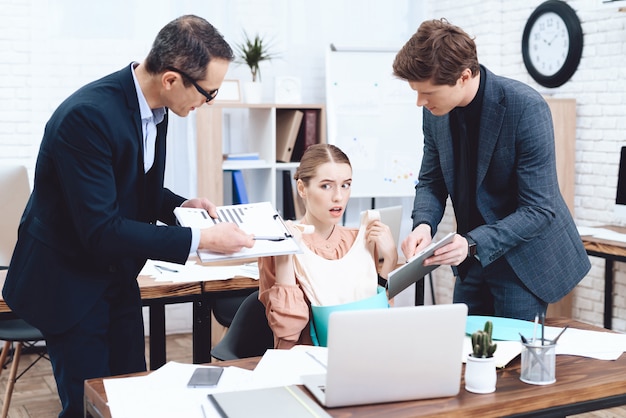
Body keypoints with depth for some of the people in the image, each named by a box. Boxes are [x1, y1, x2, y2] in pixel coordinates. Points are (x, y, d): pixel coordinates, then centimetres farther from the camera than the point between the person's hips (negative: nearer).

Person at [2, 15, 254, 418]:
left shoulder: (153, 107, -4)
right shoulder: (87, 115, -29)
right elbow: (100, 230, -30)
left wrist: (180, 205, -7)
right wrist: (200, 240, -29)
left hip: (118, 277, 7)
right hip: (69, 281, -7)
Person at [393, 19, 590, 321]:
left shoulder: (526, 108, -24)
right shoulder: (436, 112, -6)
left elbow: (539, 209, -23)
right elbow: (431, 180, 5)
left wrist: (473, 243, -33)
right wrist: (423, 223, -16)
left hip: (524, 259, -5)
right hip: (473, 258, 6)